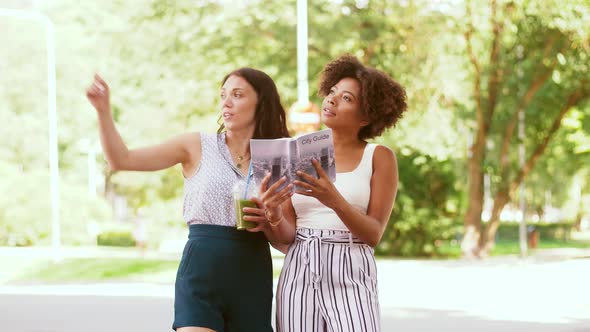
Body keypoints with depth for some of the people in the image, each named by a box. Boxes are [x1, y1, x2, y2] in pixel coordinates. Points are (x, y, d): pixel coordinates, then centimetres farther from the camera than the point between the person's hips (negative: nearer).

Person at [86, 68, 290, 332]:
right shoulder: (197, 146, 4)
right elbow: (121, 160, 0)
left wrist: (268, 222, -8)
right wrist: (103, 110, -12)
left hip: (253, 280, 3)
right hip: (202, 273, -3)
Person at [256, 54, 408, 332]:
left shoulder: (379, 157, 3)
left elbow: (374, 234, -5)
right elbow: (285, 236, 4)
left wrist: (334, 200, -22)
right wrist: (274, 215, -19)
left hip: (351, 278, -2)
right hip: (298, 276, 2)